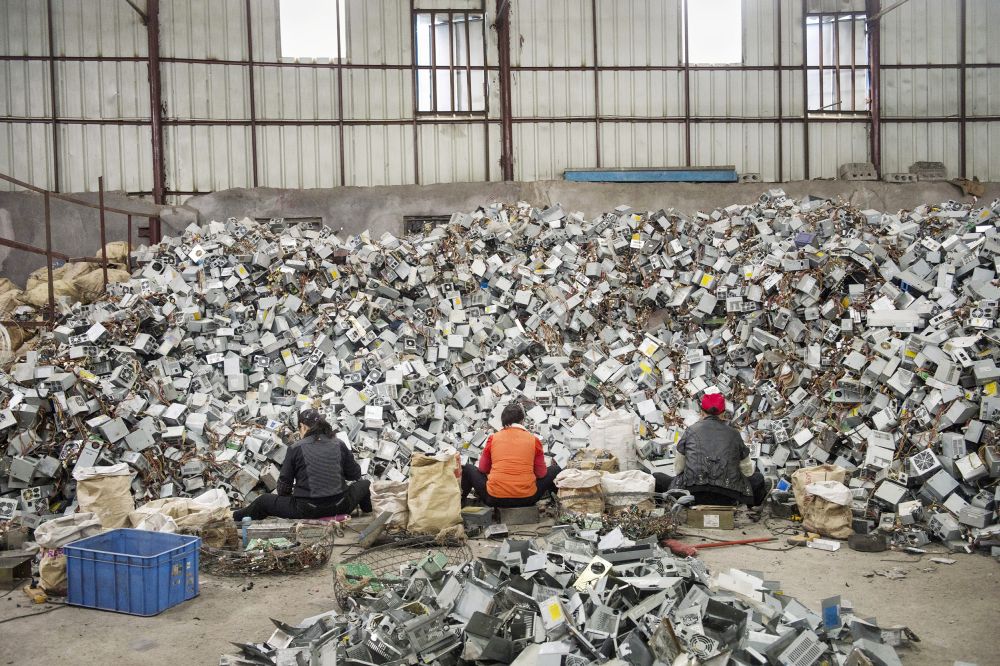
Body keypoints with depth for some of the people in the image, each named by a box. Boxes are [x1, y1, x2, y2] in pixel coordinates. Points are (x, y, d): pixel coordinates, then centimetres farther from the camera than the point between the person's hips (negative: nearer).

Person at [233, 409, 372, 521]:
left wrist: (285, 495, 24)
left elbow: (284, 483, 2)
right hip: (340, 506, 2)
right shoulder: (339, 445, 2)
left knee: (263, 501, 20)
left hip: (308, 509, -2)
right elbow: (355, 474, 10)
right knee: (364, 484, 32)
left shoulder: (295, 448, -4)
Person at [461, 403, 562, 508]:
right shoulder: (534, 440, 3)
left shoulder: (493, 438, 4)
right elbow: (541, 474, 8)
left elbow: (483, 469, 14)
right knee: (555, 469, 24)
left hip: (494, 499, 0)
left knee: (468, 468, 26)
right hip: (527, 499, 0)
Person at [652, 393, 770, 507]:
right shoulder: (733, 433, 7)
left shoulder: (691, 431, 4)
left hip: (693, 494, -1)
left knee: (658, 478, 18)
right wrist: (753, 466, 41)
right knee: (757, 479, 26)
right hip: (727, 498, 1)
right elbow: (748, 470, 17)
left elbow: (678, 468, 9)